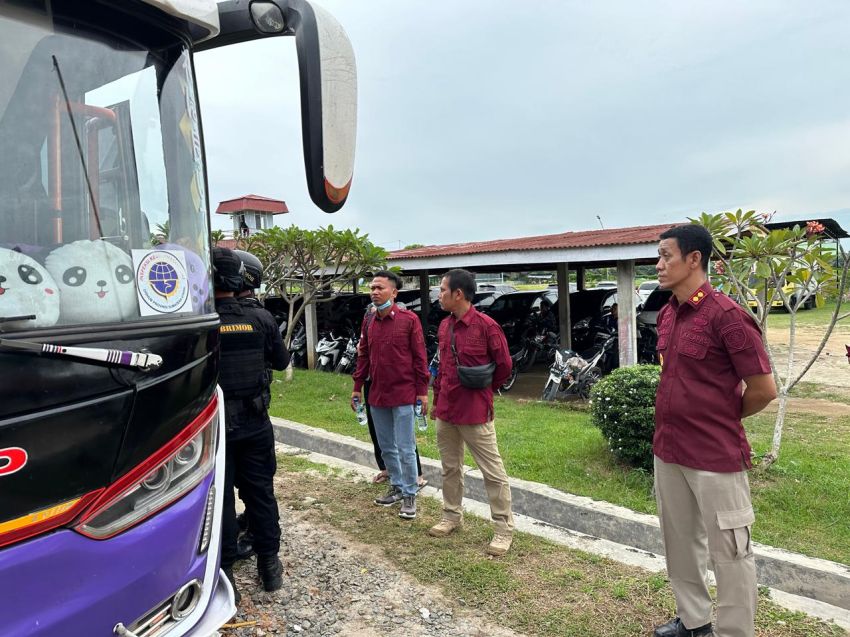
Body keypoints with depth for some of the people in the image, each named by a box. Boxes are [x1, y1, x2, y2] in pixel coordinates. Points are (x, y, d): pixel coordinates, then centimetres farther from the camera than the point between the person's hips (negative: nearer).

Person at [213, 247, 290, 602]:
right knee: (261, 492, 15)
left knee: (219, 498, 10)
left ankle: (224, 574, 20)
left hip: (216, 423, -2)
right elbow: (282, 361, 6)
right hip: (255, 422, 3)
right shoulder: (261, 319, -7)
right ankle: (270, 565, 26)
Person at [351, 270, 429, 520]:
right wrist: (357, 386, 11)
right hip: (377, 395, 6)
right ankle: (397, 487, 33)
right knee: (386, 446, 16)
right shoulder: (368, 321, 7)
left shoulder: (409, 319, -9)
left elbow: (419, 357, -8)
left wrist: (422, 391, -9)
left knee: (405, 448, 2)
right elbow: (363, 356, 13)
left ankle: (410, 495, 18)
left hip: (403, 395, -6)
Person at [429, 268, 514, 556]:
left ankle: (504, 529, 16)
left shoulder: (486, 326, -15)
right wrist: (437, 399, 16)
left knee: (492, 471, 4)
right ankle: (452, 516, 36)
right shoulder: (444, 326, 6)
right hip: (445, 411, 7)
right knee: (450, 467, 19)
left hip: (475, 413, -7)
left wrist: (482, 390, 5)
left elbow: (504, 366, -7)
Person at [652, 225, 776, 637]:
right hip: (667, 449, 8)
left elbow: (764, 389, -13)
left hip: (714, 456, -8)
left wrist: (723, 419, 2)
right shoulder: (666, 314, 6)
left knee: (728, 551, 9)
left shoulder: (726, 315, -17)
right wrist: (681, 418, 13)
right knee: (679, 540, 21)